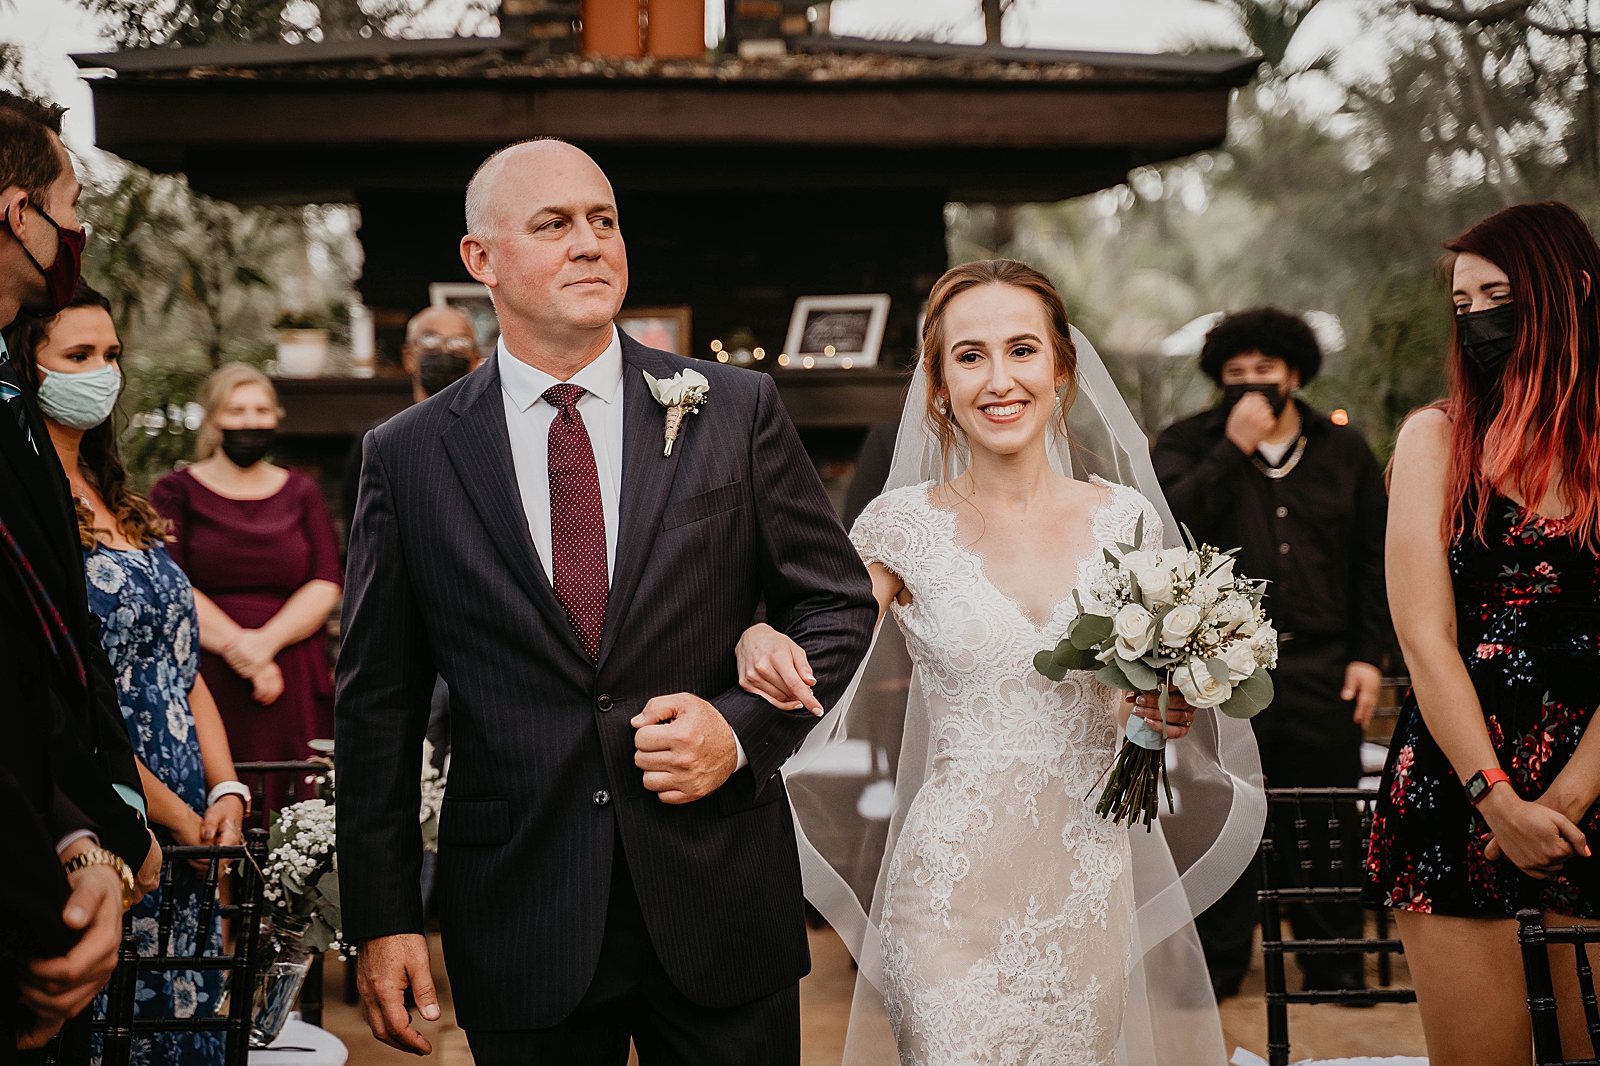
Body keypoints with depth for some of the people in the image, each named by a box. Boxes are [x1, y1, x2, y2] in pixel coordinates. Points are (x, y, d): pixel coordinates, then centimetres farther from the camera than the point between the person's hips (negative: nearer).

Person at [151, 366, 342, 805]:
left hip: (294, 685, 2)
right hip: (204, 680, -2)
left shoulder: (301, 493, 16)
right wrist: (235, 645, -13)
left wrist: (265, 642, -10)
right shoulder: (177, 492, 8)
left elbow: (326, 585, 5)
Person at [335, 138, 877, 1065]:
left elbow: (838, 601, 6)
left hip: (720, 902, 0)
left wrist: (744, 727, -10)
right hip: (520, 927, 0)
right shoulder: (407, 457, 1)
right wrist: (383, 919, 0)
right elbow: (379, 706, 3)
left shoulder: (738, 411, 0)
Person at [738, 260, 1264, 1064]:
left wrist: (1168, 710, -7)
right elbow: (816, 681, -5)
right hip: (956, 894, -2)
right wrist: (759, 641, -25)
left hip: (1091, 885, 3)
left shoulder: (1125, 519, 3)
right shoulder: (903, 527, -3)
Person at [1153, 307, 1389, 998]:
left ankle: (1334, 960, 19)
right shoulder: (1188, 444, 7)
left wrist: (1368, 654, 6)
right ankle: (1216, 961, 13)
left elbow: (1373, 560, 13)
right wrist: (1234, 448, -14)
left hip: (1321, 669, 2)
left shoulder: (1344, 453, 12)